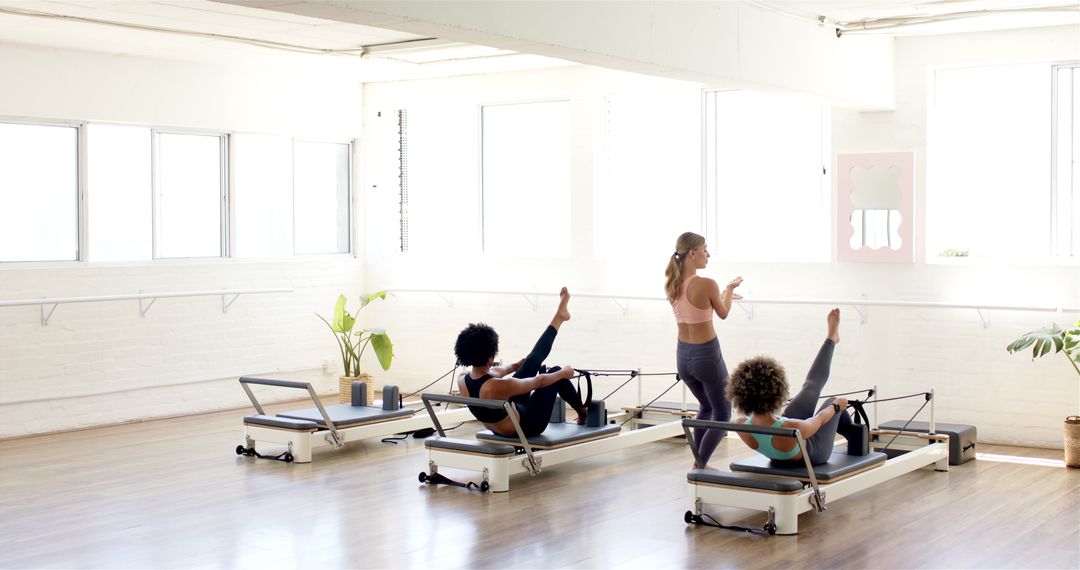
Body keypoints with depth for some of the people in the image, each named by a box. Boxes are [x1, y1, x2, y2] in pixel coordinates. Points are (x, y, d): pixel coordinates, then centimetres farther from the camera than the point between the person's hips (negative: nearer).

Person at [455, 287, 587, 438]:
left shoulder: (462, 380, -16)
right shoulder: (498, 387, -38)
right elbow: (538, 382, -20)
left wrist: (515, 366, 27)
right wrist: (563, 373, 0)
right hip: (526, 427, -7)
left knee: (533, 360, 9)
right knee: (555, 372, 7)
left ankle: (559, 316, 28)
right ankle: (583, 414, 31)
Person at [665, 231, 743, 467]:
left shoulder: (671, 285, -1)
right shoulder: (707, 284, -20)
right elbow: (723, 313, -1)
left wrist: (722, 295, 27)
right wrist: (730, 288, 17)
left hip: (683, 356, 7)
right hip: (707, 356, -7)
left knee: (705, 407, 28)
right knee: (722, 414, 12)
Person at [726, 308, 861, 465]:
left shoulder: (741, 426, -34)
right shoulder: (792, 429, -47)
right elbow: (821, 418, -22)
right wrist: (837, 405, 0)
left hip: (778, 456, 4)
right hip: (811, 456, -4)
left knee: (811, 386, 15)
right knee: (831, 403, 23)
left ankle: (831, 339, 39)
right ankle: (854, 438, 54)